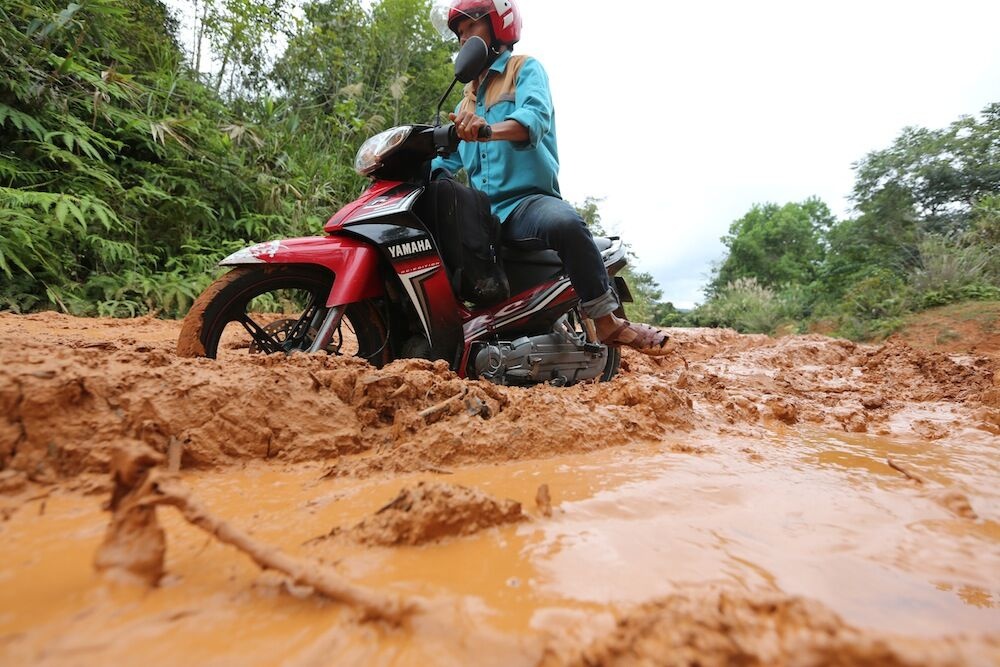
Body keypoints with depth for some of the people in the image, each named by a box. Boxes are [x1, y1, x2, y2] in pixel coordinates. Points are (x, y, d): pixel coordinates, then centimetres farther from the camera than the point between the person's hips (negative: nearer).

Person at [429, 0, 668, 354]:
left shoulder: (526, 68, 8)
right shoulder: (468, 97, 29)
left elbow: (535, 117, -16)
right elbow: (448, 156, 22)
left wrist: (489, 130, -37)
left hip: (525, 200, -7)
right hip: (481, 211, 7)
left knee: (565, 221, -39)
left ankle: (607, 321, -26)